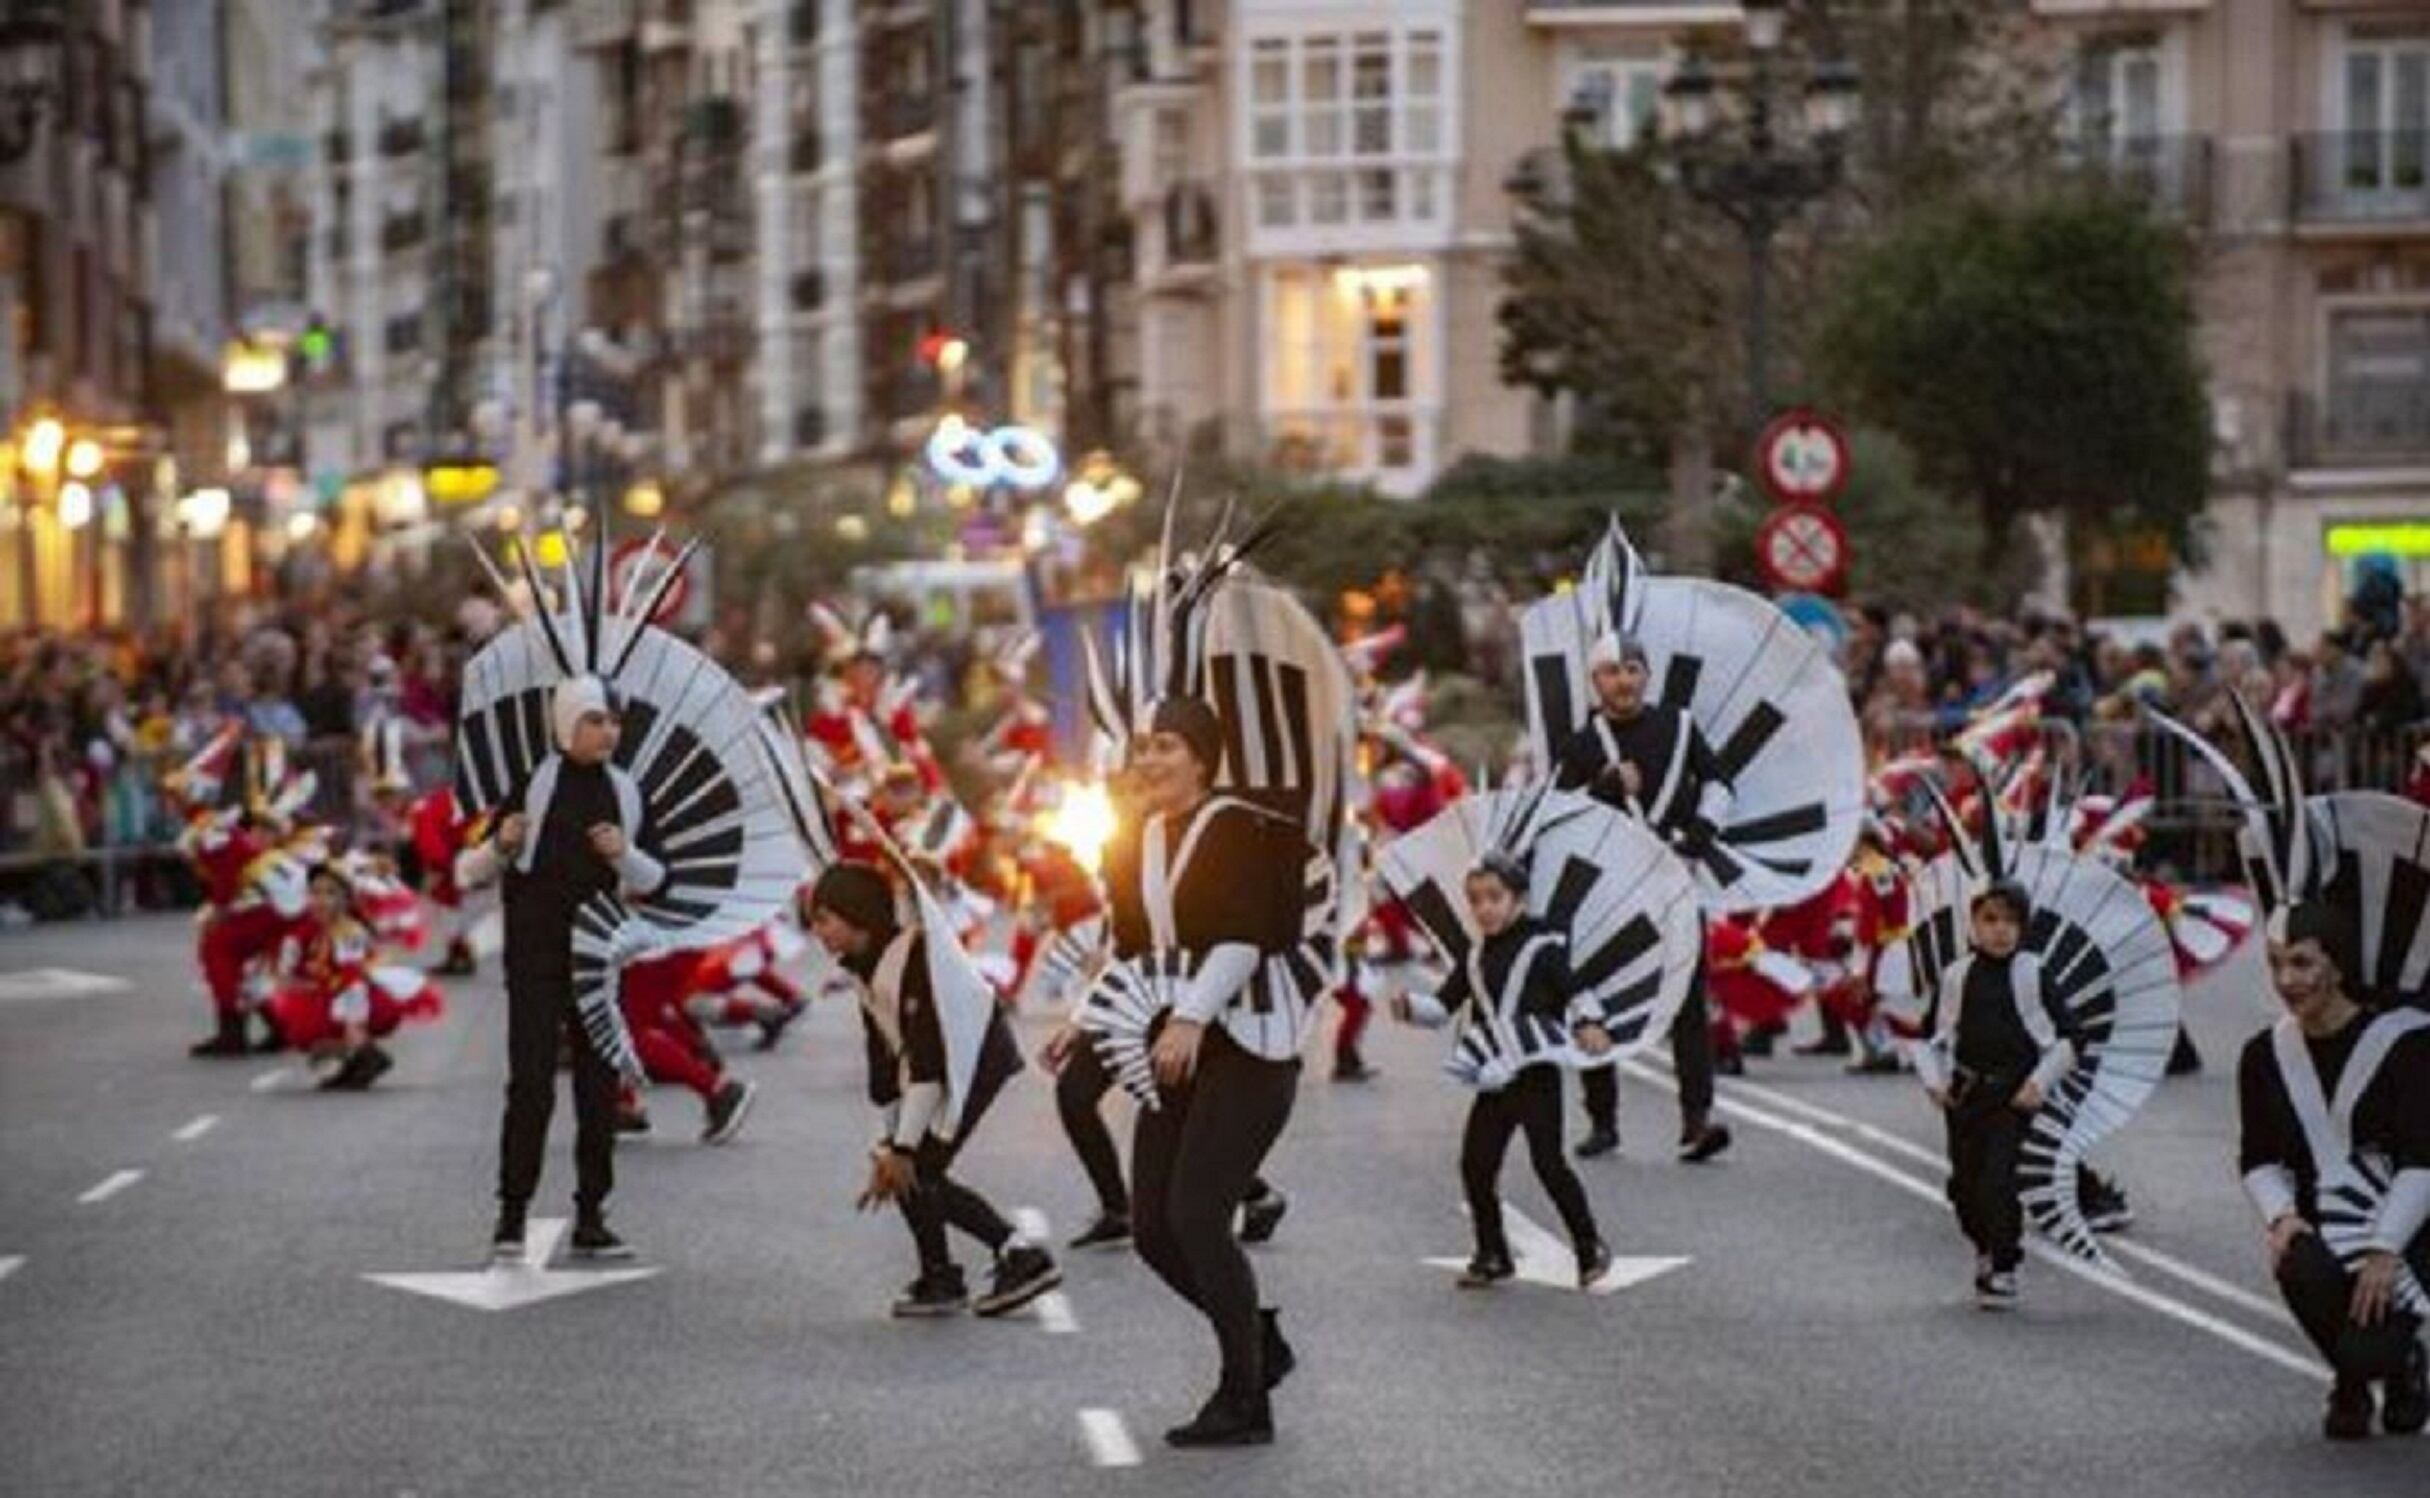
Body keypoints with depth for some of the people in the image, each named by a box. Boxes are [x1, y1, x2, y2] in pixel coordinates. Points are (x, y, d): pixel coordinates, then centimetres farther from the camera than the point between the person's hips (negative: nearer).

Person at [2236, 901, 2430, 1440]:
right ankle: (2350, 1389, 2)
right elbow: (2257, 1159, 7)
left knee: (2369, 1350, -26)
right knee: (2298, 1268, -33)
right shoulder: (2266, 1056, 4)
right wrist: (2280, 1216, -14)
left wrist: (2384, 1252, -22)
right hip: (2318, 1227, 3)